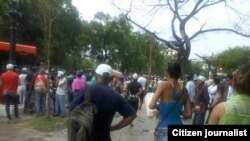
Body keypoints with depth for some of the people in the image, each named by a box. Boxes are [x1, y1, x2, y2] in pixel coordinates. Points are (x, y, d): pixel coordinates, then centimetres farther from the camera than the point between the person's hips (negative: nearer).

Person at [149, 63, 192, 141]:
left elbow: (152, 105, -18)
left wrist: (159, 106, 2)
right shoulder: (184, 90, 2)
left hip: (164, 128, -5)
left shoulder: (163, 84, -11)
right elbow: (188, 114, 5)